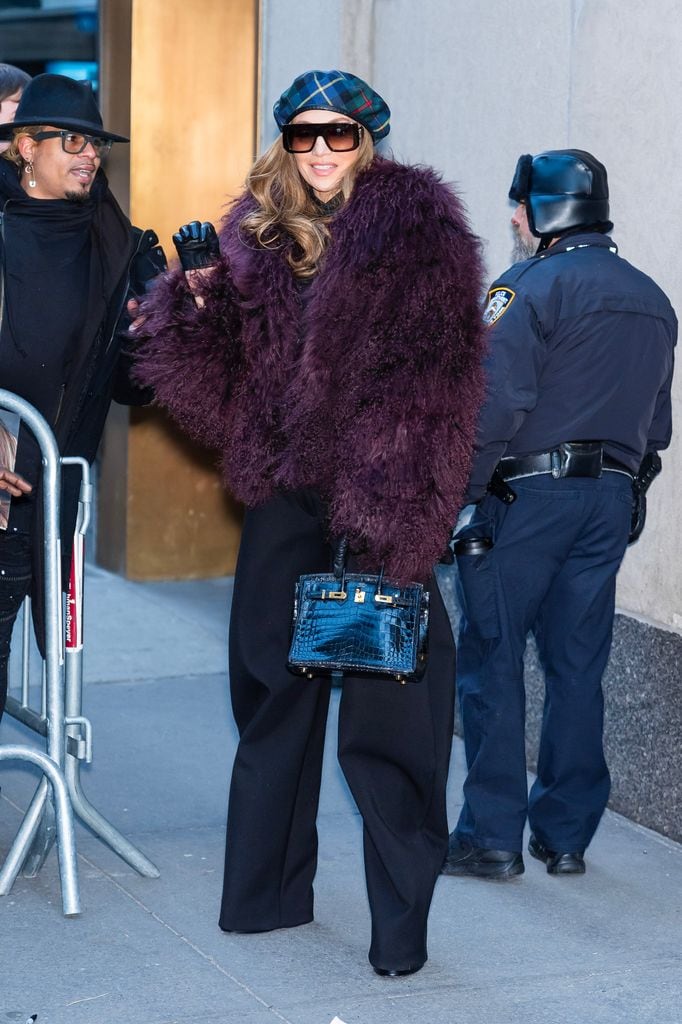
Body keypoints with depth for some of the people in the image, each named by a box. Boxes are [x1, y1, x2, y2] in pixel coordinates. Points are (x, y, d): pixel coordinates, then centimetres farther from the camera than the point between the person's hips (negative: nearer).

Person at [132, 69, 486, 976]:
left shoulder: (414, 227, -4)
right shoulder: (259, 230, 11)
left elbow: (433, 378, -11)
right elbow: (227, 382, 10)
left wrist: (392, 511, -18)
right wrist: (201, 294, -8)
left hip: (379, 495, -5)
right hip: (286, 494, 5)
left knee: (386, 706, -5)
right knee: (274, 692, 14)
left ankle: (401, 923, 3)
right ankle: (269, 890, 27)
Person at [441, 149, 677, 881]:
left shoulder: (530, 288, -10)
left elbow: (494, 405, -18)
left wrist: (460, 491, -11)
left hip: (528, 496, -7)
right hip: (611, 503, 7)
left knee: (492, 662, 0)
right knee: (576, 667, 11)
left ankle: (492, 836, 1)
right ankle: (567, 834, 15)